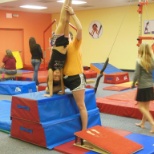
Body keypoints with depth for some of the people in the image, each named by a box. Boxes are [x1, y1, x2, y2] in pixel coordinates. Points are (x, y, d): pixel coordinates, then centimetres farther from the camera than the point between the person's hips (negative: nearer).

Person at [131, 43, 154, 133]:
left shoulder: (139, 61, -13)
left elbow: (137, 75, -12)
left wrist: (133, 84, 2)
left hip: (142, 87, -6)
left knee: (141, 107, 4)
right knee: (146, 106, 15)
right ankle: (142, 123, 30)